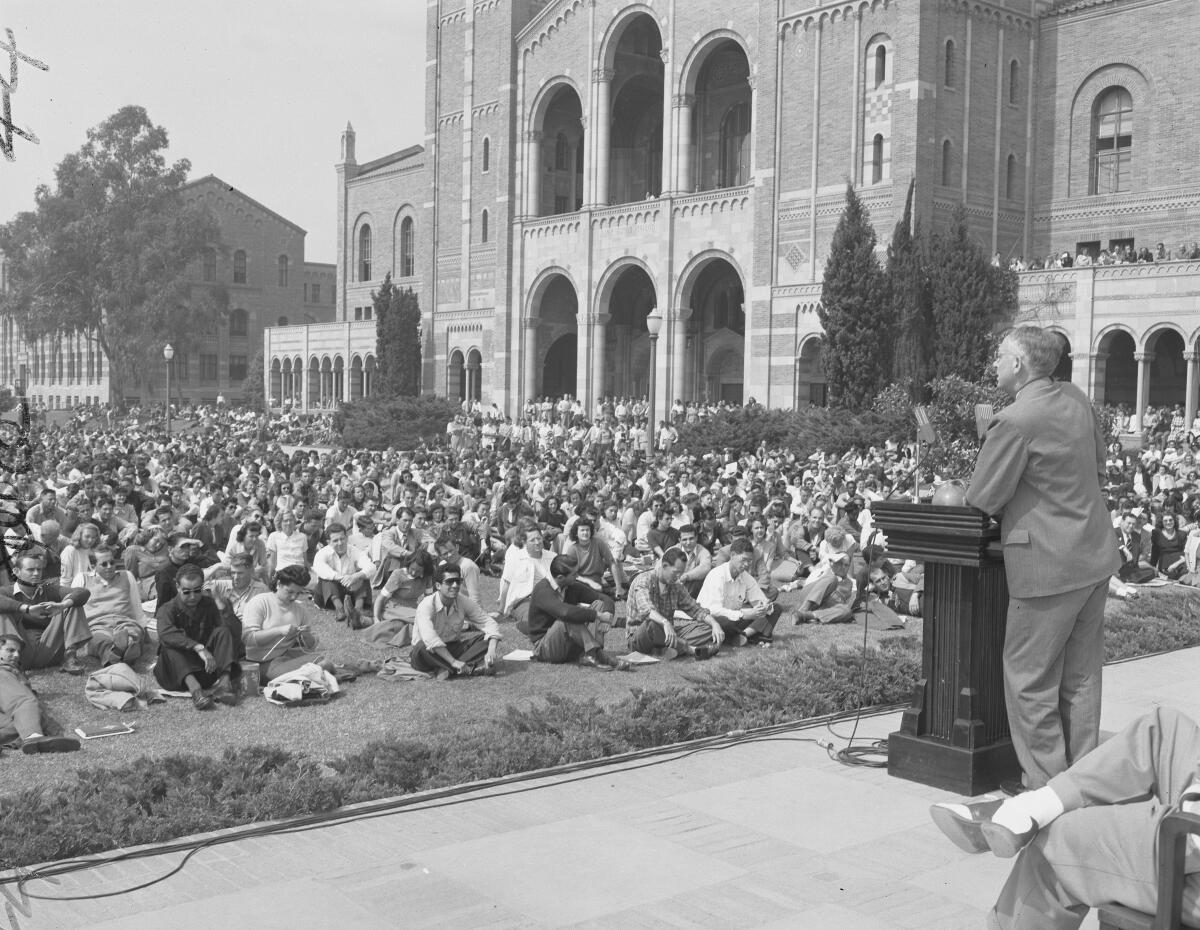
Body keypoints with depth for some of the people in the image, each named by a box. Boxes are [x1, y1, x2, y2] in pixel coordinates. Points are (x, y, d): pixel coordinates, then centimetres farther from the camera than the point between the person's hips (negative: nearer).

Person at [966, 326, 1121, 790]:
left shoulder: (1014, 421, -20)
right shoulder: (1076, 398, 6)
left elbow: (981, 501, -15)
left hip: (1049, 565, -8)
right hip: (1095, 554, 9)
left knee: (1029, 679, 4)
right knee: (1080, 676, 16)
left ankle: (1046, 783, 9)